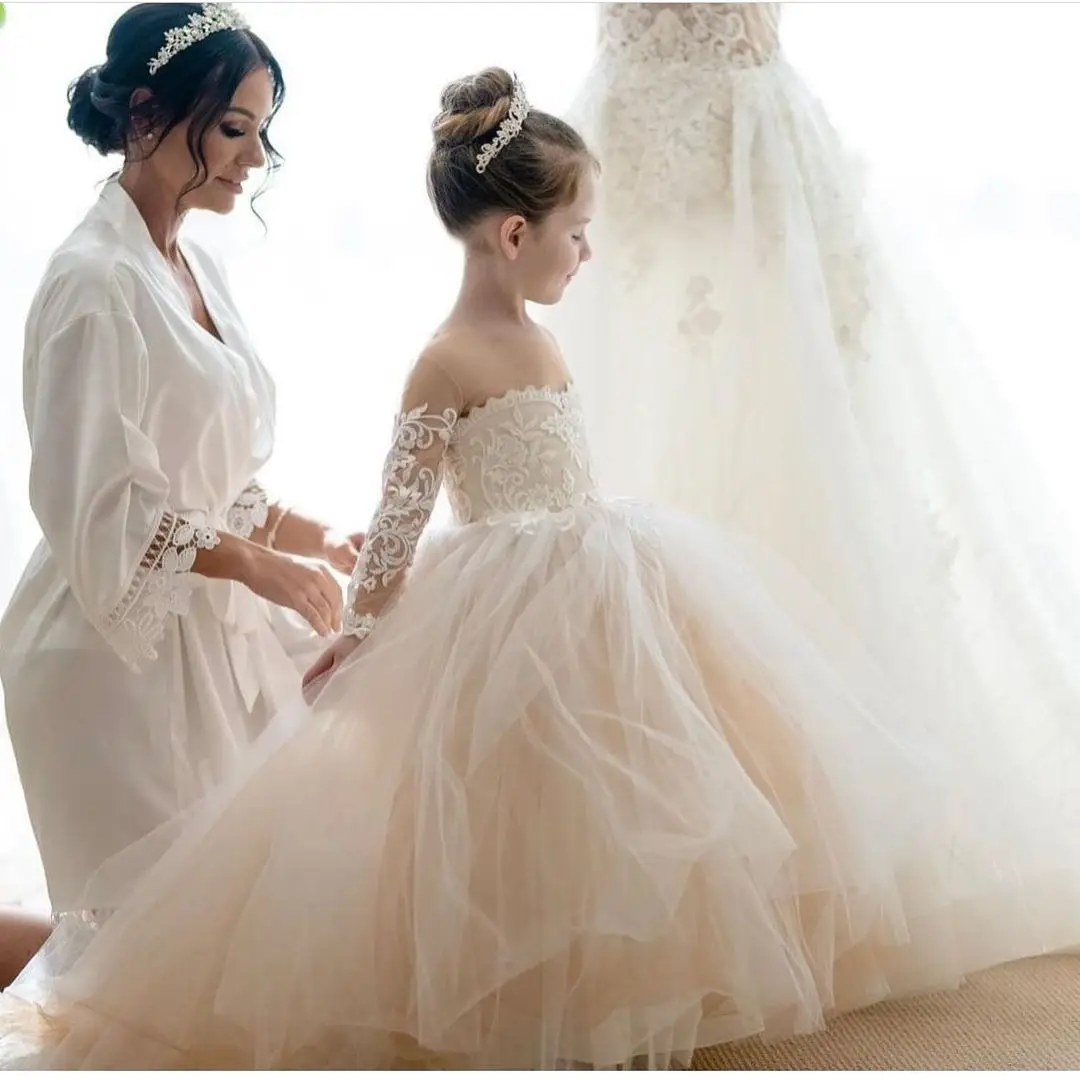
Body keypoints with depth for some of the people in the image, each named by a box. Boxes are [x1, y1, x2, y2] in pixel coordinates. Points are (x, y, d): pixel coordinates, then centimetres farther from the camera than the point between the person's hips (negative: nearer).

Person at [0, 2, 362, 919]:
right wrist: (262, 567, -18)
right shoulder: (96, 280, -17)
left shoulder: (196, 268, 9)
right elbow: (94, 507, -19)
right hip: (120, 646, -8)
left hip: (211, 633, 8)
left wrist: (319, 541, 4)